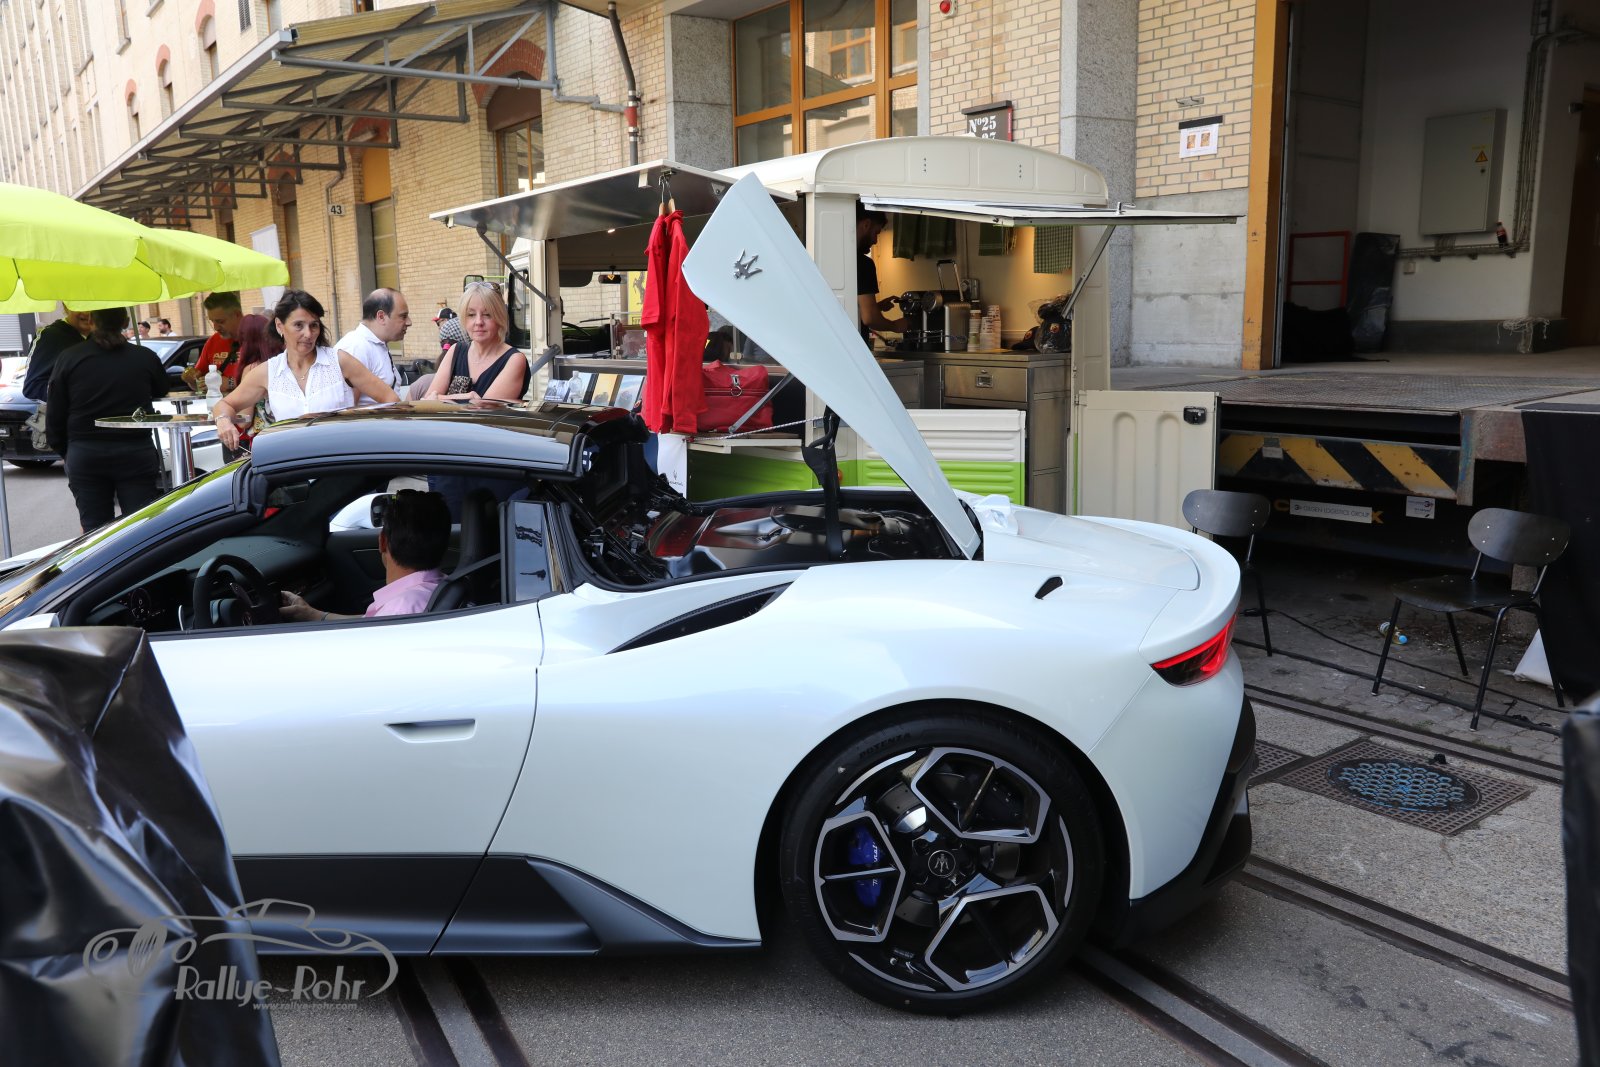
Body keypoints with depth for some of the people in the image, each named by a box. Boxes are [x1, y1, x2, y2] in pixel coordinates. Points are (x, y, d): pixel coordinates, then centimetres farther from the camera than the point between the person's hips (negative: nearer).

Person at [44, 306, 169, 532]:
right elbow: (161, 392, 15)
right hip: (136, 454, -1)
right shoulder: (146, 357, -3)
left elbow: (55, 414, 4)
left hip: (84, 454, 1)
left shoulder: (69, 357, 0)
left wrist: (63, 450, 16)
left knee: (94, 531, 7)